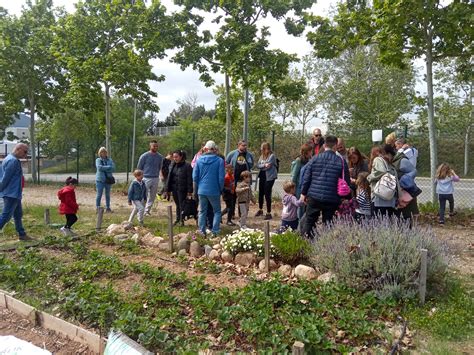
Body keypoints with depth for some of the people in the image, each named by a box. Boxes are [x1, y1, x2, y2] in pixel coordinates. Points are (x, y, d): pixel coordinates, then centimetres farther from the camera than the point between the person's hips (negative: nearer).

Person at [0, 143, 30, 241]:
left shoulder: (8, 158, 15)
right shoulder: (13, 161, -17)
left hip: (14, 194, 10)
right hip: (12, 193, -10)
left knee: (18, 214, 15)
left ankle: (22, 234, 22)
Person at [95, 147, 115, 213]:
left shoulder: (110, 160, 8)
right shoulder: (98, 160, 3)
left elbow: (113, 168, -6)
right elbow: (99, 167, -15)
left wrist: (104, 169, -13)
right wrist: (108, 167, -11)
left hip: (108, 179, 3)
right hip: (100, 179, -3)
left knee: (108, 194, 10)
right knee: (99, 194, -2)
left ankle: (108, 208, 18)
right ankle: (97, 208, 7)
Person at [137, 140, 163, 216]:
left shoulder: (160, 157, 4)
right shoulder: (144, 156, -7)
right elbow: (139, 167, 2)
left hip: (155, 179, 4)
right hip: (146, 178, -4)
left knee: (152, 196, 10)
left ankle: (147, 210, 23)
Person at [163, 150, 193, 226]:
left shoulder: (187, 166, -11)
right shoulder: (172, 165, 7)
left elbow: (190, 180, -12)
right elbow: (169, 177, 11)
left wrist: (189, 191, -15)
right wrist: (167, 189, 7)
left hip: (182, 189, -6)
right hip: (174, 188, 6)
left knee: (182, 205, 1)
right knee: (177, 205, 15)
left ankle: (181, 220, 12)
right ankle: (177, 219, 25)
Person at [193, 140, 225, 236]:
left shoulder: (199, 160, 0)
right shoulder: (219, 160, -8)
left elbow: (195, 176, 1)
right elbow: (221, 177, -7)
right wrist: (221, 189, 7)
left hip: (202, 190, 3)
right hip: (214, 191, -3)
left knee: (202, 212, 14)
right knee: (217, 211, 11)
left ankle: (202, 232, 16)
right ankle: (215, 232, 5)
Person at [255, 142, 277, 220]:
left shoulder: (272, 156, -10)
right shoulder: (262, 156, 11)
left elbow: (268, 165, -19)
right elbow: (258, 165, 2)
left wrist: (261, 166, -4)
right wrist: (264, 165, -15)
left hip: (269, 177, -7)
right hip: (262, 176, 8)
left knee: (267, 194, -7)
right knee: (260, 193, 17)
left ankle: (269, 213, 1)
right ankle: (260, 210, 36)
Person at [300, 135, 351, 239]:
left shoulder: (315, 159, 0)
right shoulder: (341, 161, -2)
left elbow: (306, 177, 1)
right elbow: (346, 182, 0)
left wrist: (303, 193, 11)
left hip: (314, 196, 1)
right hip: (332, 199, -1)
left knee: (309, 221, 12)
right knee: (328, 224, 10)